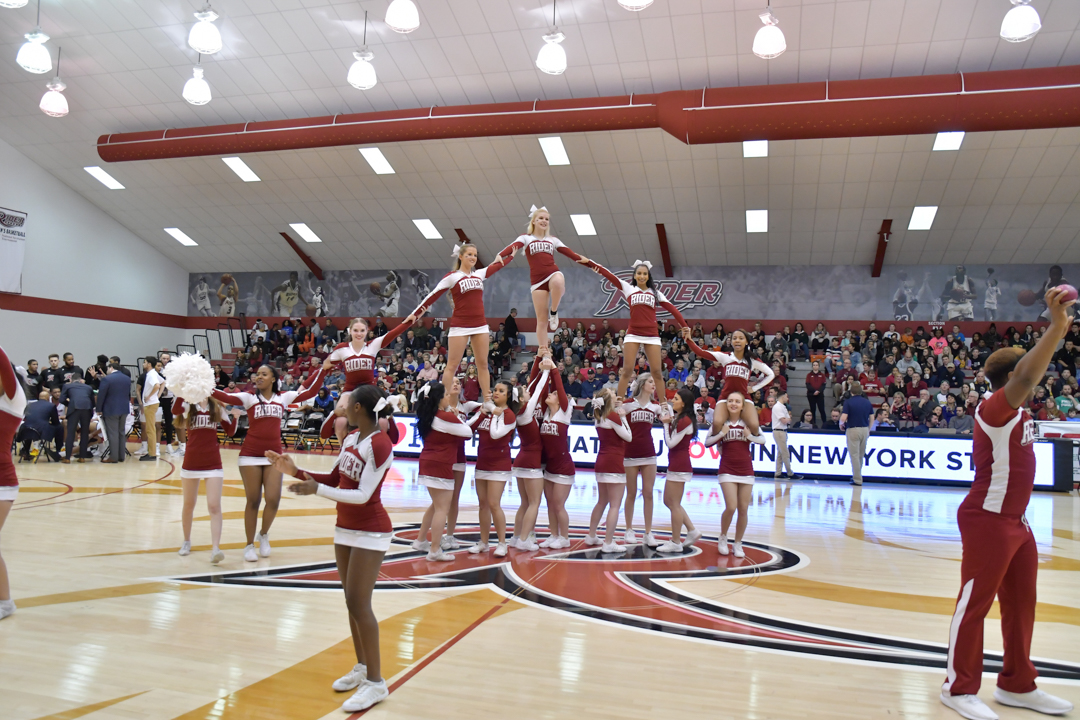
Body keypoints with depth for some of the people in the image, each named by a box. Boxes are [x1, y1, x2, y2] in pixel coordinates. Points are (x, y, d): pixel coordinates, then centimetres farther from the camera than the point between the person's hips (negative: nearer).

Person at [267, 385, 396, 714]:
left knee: (359, 604, -7)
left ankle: (375, 682, 5)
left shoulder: (380, 444, -21)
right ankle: (362, 667, 27)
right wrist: (297, 471, 4)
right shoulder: (351, 438, 4)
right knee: (351, 601, 13)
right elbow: (335, 478, 13)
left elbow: (363, 495, -23)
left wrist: (317, 490, -29)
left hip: (370, 532, -8)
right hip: (345, 528, 8)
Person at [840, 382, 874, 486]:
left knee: (854, 455, 0)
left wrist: (841, 425, 4)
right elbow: (872, 418, 8)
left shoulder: (848, 402, -9)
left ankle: (857, 480, 0)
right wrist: (868, 430, 19)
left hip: (852, 430, -5)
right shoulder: (867, 402, 6)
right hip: (865, 429, 5)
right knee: (861, 455, 16)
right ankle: (857, 476, 26)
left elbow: (843, 418, -16)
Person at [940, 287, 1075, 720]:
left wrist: (1061, 328, 18)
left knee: (1021, 604, 17)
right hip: (988, 519, -10)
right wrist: (1057, 327, -42)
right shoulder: (994, 409, -18)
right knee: (975, 602, -1)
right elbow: (1024, 378, -36)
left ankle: (1017, 685, 30)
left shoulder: (1018, 413, 10)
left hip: (1016, 521, 10)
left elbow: (1030, 373, 26)